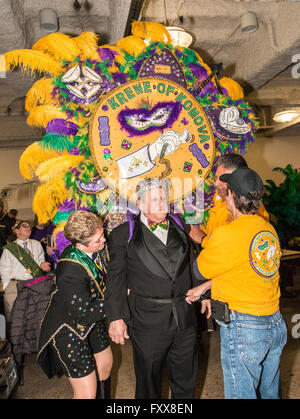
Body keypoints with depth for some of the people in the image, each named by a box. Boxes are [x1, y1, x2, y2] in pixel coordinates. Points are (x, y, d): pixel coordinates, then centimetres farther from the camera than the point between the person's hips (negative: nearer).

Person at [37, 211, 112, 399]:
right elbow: (83, 314, -28)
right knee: (87, 392, -1)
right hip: (69, 325, -7)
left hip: (92, 317, 8)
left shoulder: (100, 246, -16)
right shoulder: (70, 270, -37)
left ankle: (104, 396, 51)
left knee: (106, 363, 25)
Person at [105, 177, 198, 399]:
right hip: (147, 321, -3)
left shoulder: (179, 228, 8)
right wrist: (116, 317, -8)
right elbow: (115, 278, -5)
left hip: (184, 317, 4)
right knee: (148, 379, 14)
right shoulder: (124, 234, -4)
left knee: (186, 380, 19)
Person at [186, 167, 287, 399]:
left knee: (242, 393, 10)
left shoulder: (227, 234, -21)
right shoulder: (269, 230, 3)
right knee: (269, 392, 24)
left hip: (243, 327, -7)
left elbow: (199, 271, -4)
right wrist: (207, 289, 16)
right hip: (276, 324, 8)